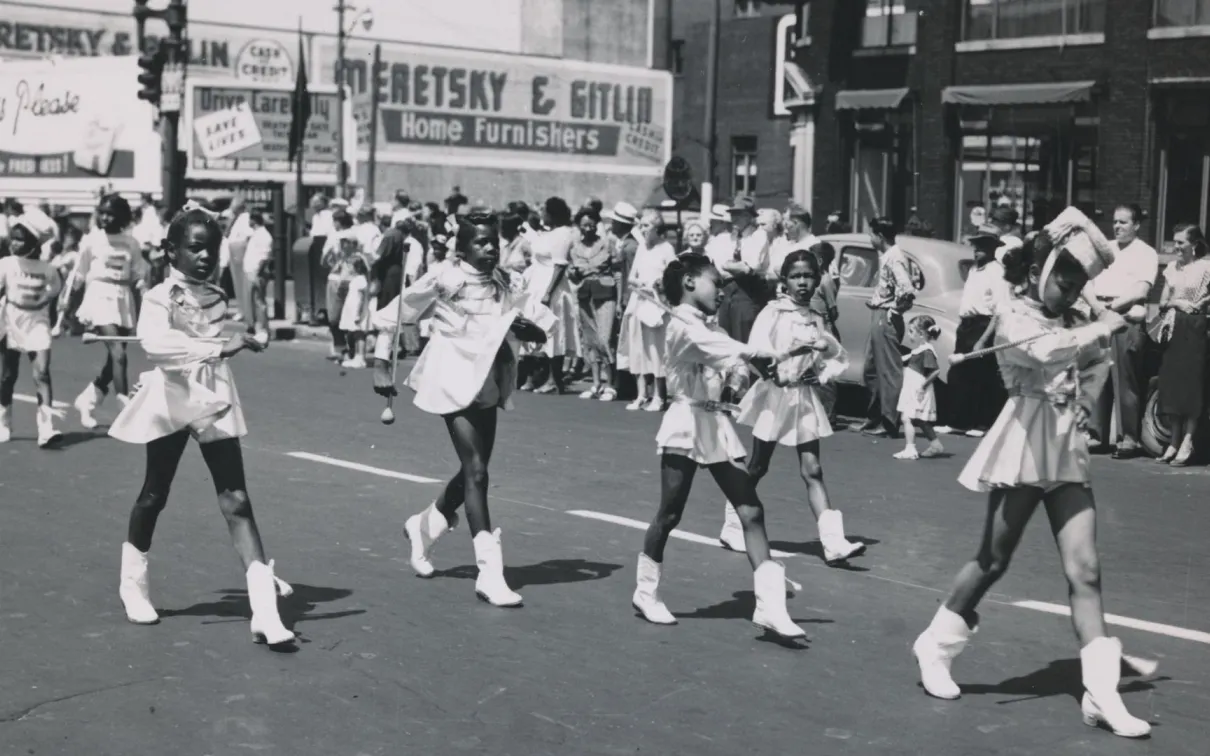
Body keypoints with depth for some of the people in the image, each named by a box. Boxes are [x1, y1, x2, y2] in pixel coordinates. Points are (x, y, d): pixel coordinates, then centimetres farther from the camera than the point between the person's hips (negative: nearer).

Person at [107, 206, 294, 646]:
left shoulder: (217, 298, 7)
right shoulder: (160, 297, -11)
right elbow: (154, 342, -32)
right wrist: (219, 347, -38)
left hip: (216, 404, 3)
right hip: (172, 403, -3)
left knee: (236, 500, -7)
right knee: (155, 494, 12)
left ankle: (264, 608, -14)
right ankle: (133, 583, 37)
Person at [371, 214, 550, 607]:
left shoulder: (506, 286, 6)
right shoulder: (443, 279, -7)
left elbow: (543, 330, 7)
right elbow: (390, 316, -1)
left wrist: (527, 328, -16)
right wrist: (381, 364, -5)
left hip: (487, 385, 6)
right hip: (453, 382, -6)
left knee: (474, 471, 14)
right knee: (476, 472, -12)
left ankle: (424, 525, 41)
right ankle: (489, 571, -10)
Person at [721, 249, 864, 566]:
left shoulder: (817, 321, 9)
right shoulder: (774, 311, -6)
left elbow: (840, 358, 20)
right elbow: (756, 348, -19)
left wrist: (823, 375, 3)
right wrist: (775, 372, -31)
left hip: (805, 398, 4)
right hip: (775, 395, -4)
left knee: (812, 471, -3)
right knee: (756, 468, 8)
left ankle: (833, 542, -12)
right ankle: (732, 528, 25)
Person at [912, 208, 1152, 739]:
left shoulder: (1075, 322, 10)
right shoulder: (1014, 317, -8)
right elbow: (1048, 352, -27)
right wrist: (1106, 327, -23)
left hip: (1069, 454, 5)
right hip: (1025, 450, -5)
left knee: (1084, 570, -4)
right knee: (993, 561, 6)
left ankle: (1101, 693, -7)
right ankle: (936, 647, 26)